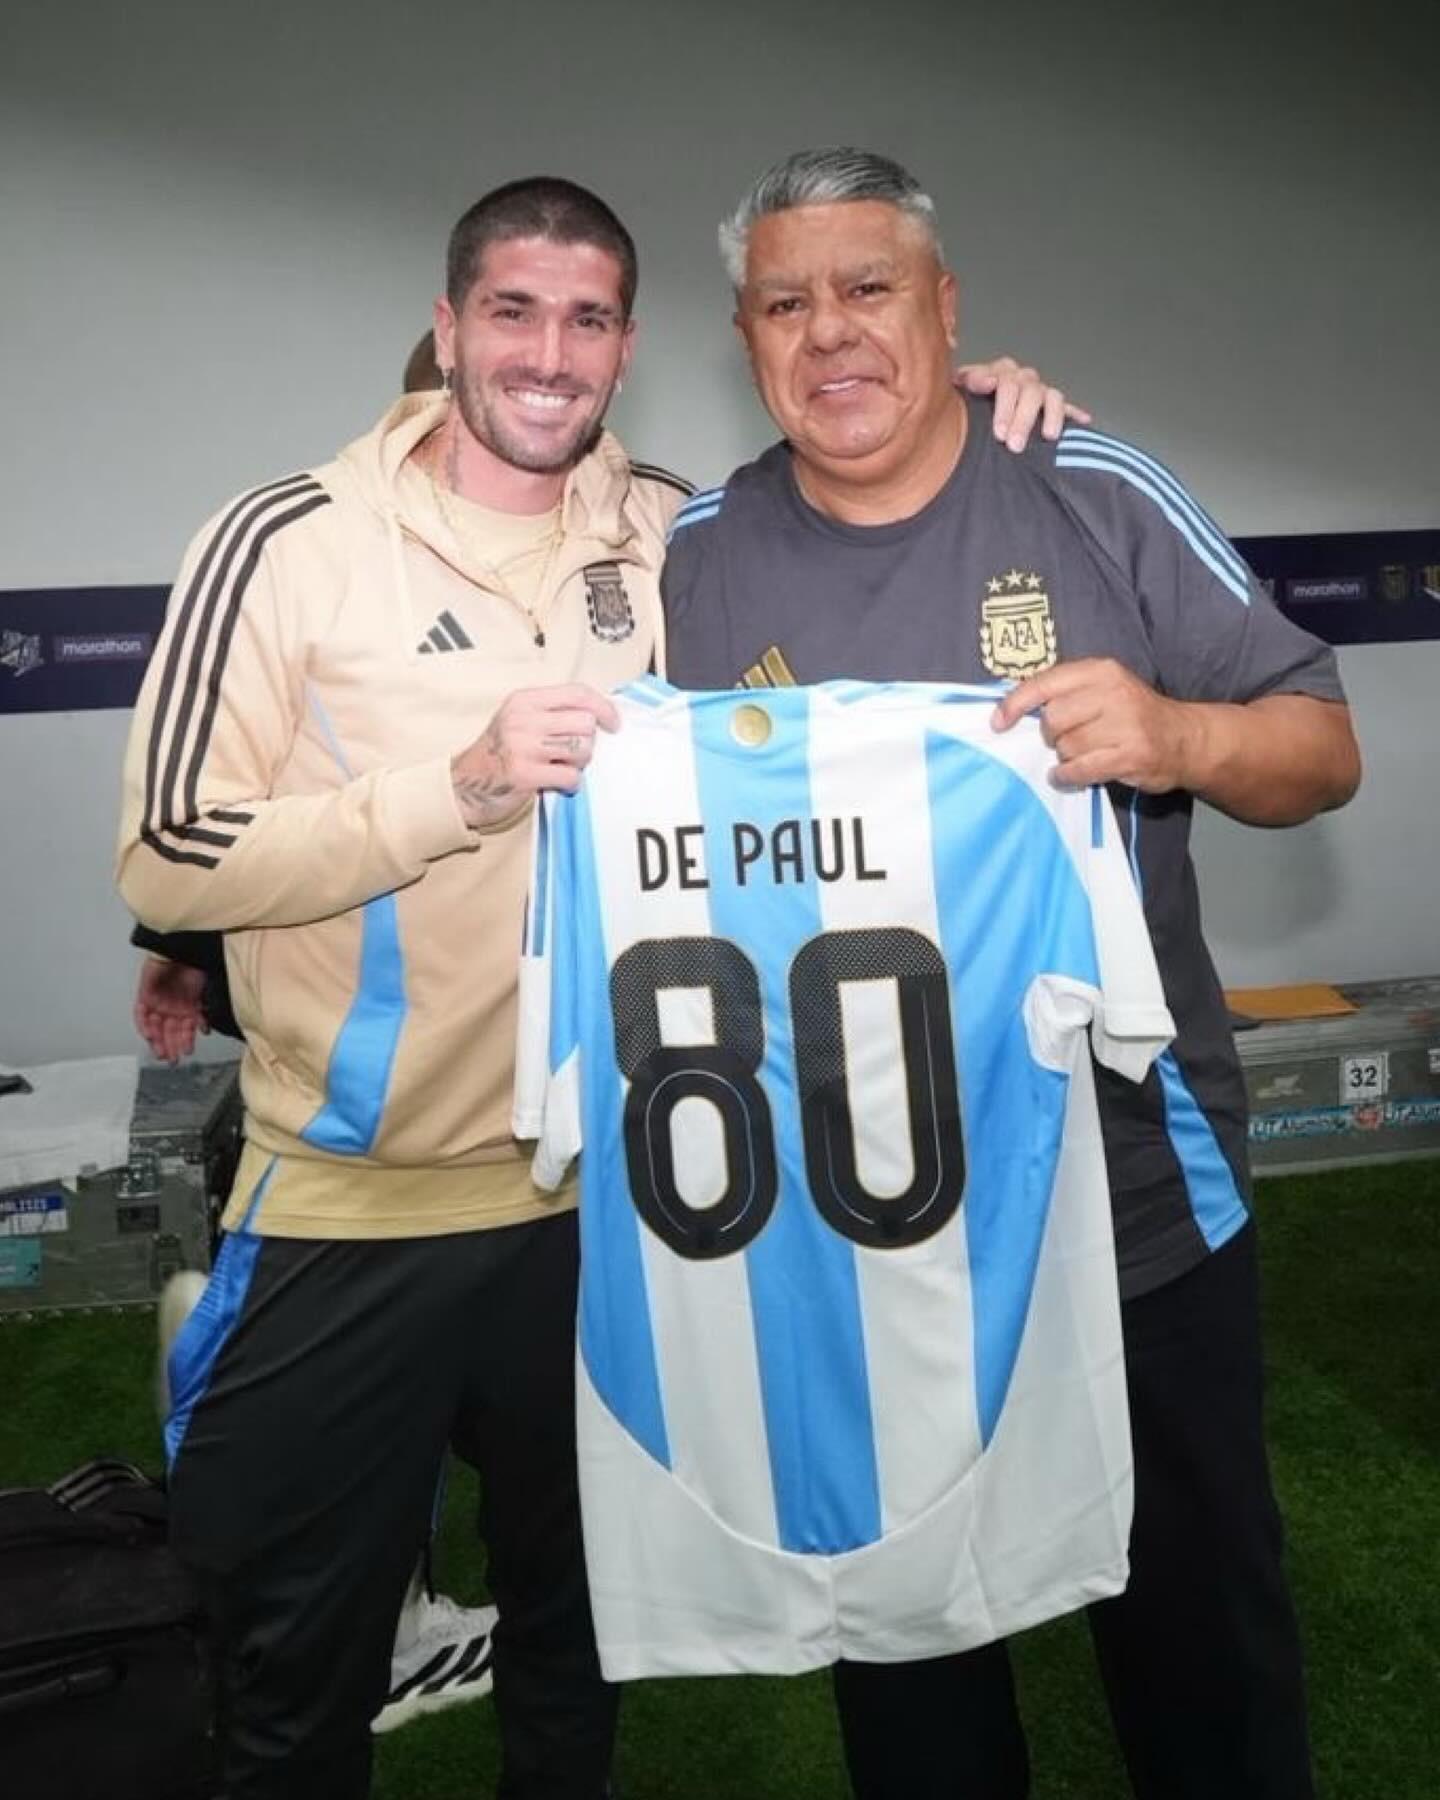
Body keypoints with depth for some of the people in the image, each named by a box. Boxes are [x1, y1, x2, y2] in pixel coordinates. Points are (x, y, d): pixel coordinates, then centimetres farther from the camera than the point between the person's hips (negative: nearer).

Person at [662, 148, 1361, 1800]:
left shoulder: (1098, 497, -5)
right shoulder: (694, 558, 1)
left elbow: (1322, 752, -3)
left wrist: (1179, 736, -23)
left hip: (1138, 1209, -1)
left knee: (1202, 1632, 20)